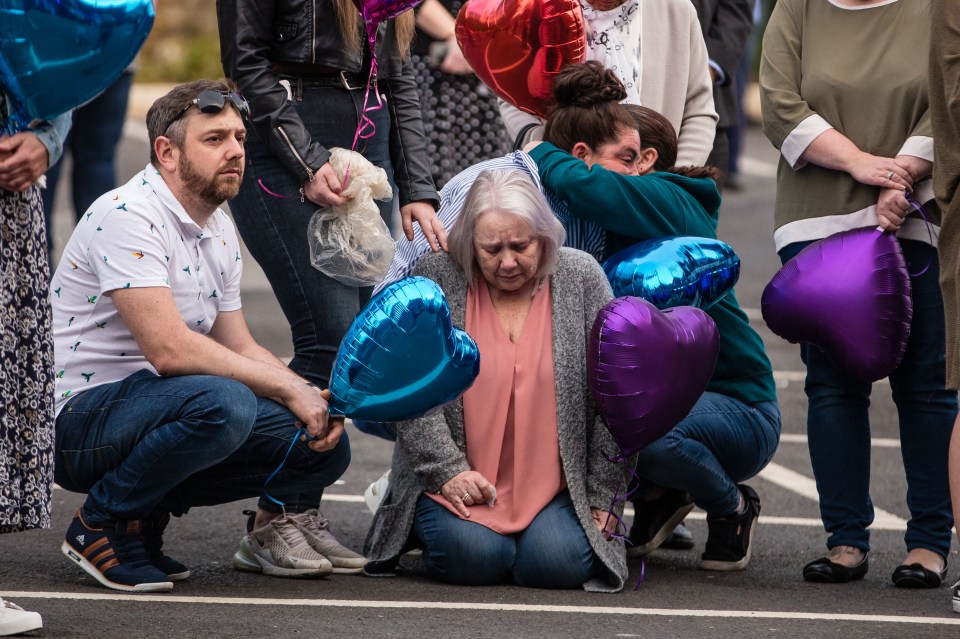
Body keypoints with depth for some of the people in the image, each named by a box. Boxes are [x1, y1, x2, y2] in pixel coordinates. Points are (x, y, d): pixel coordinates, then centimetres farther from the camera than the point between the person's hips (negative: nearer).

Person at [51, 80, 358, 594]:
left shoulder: (220, 232, 12)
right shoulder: (126, 215, -18)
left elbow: (240, 349, 15)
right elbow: (169, 349, -27)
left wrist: (314, 398, -5)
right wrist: (289, 390, -22)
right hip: (79, 420, -9)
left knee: (325, 445, -4)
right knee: (223, 403, -36)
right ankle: (101, 525, -15)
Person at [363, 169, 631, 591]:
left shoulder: (581, 279, 1)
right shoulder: (435, 280, -1)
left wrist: (601, 496, -2)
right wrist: (447, 470, -14)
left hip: (553, 489, 1)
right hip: (461, 484, -1)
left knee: (559, 562, -25)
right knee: (475, 556, -27)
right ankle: (425, 522, 7)